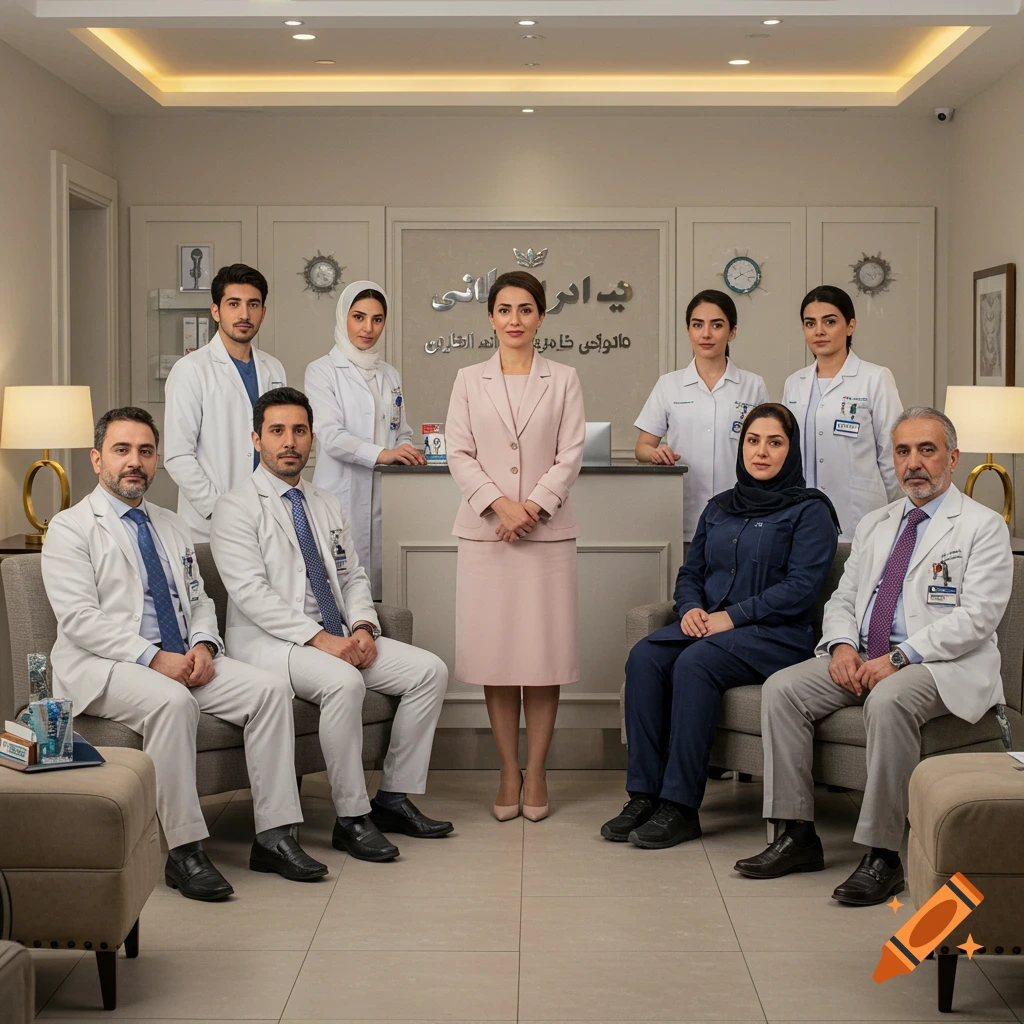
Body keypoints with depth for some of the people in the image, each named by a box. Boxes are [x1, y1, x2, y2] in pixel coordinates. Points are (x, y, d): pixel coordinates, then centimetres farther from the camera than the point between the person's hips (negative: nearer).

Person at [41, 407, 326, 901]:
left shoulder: (174, 528, 21)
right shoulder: (70, 528, -1)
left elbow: (199, 600, 21)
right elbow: (79, 619, -12)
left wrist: (203, 646, -4)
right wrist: (153, 658, -21)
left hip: (181, 659, 7)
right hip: (102, 667, -6)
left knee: (270, 687, -16)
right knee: (171, 702, -37)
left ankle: (274, 836, -15)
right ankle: (183, 849, -30)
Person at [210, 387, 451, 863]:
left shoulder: (328, 506, 18)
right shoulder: (236, 507, -5)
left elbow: (353, 577, 17)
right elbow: (251, 593, -15)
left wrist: (363, 627, -5)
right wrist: (319, 638, -23)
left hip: (338, 637, 7)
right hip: (268, 641, -7)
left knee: (430, 670, -9)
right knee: (343, 682, -36)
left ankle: (393, 797, -1)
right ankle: (352, 819, -23)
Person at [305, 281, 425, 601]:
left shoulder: (390, 376, 18)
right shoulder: (322, 371, 0)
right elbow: (330, 435, -12)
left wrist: (409, 453, -1)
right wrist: (381, 454, -26)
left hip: (385, 499, 5)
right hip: (342, 497, -5)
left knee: (379, 583, 0)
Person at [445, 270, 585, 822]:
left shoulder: (563, 380, 7)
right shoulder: (469, 380, 9)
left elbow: (570, 456, 0)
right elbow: (460, 454, 3)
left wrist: (534, 506, -13)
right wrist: (499, 503, -12)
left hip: (548, 531, -1)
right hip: (485, 532, 1)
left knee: (543, 654, 0)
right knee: (495, 654, 2)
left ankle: (535, 772, 9)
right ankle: (508, 772, 11)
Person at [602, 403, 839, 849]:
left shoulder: (809, 511, 1)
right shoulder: (719, 508, 21)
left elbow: (801, 586, -10)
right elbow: (690, 571, 22)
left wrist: (733, 616, -16)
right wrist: (691, 608, -2)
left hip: (774, 634, -6)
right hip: (707, 626, 6)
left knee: (694, 662, -34)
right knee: (644, 658, -25)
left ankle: (681, 807, -30)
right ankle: (643, 794, -25)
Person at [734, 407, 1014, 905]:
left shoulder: (982, 526, -1)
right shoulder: (874, 525, 20)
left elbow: (976, 617, -12)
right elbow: (842, 598, 19)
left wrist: (897, 658, -20)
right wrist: (842, 645, -5)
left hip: (942, 664, -6)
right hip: (862, 659, 7)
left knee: (888, 702, -37)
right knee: (782, 688, -15)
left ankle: (882, 855, -29)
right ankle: (798, 835, -11)